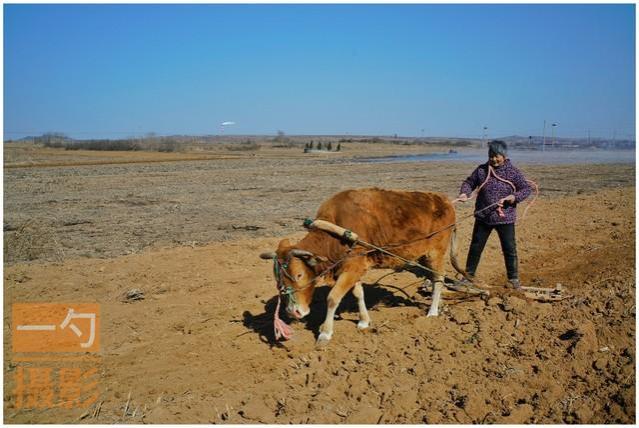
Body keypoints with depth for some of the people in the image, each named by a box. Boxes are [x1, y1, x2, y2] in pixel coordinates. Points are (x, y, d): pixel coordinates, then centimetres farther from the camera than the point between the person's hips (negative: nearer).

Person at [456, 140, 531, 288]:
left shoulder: (513, 172, -4)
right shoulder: (481, 170, 0)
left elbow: (527, 189, -3)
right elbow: (469, 182, 7)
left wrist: (514, 197, -21)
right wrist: (464, 193, -14)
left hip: (505, 218, -1)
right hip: (483, 217, 2)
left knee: (509, 248, 6)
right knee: (476, 247, 10)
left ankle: (513, 278, 23)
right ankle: (469, 274, 25)